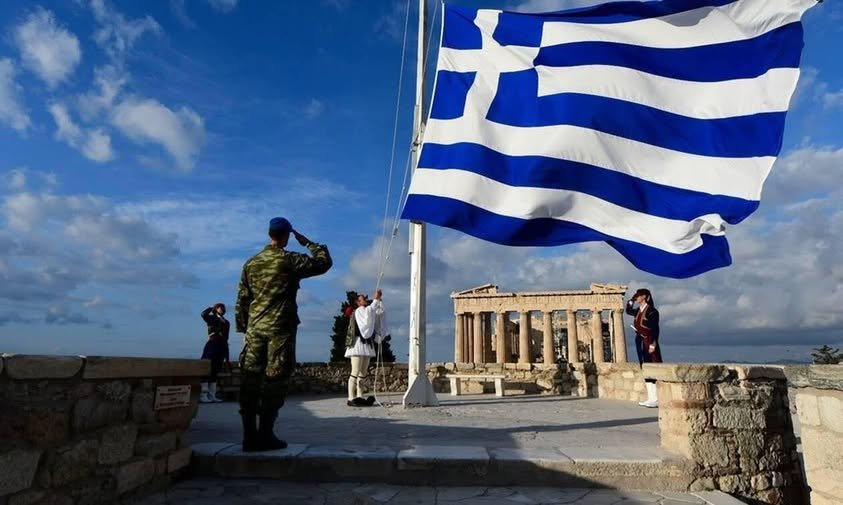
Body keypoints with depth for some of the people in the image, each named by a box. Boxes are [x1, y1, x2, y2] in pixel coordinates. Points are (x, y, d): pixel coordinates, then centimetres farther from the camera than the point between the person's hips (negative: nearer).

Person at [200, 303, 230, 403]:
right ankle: (203, 395, -6)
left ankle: (212, 395, 10)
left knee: (215, 372, 7)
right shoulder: (212, 318, 5)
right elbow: (204, 314, -20)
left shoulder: (226, 322, 18)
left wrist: (226, 354, 13)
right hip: (212, 344, -6)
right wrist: (212, 308, -2)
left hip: (221, 347, 6)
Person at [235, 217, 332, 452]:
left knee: (250, 378, 5)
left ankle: (249, 435, 8)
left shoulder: (251, 262, 11)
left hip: (255, 327, 6)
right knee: (275, 379, -1)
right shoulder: (290, 260, -5)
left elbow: (242, 299, 12)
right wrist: (308, 242, 12)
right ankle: (265, 435, 1)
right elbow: (324, 262, 2)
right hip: (280, 327, -5)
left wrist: (243, 327, 18)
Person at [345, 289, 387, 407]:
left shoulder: (367, 311, 22)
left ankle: (359, 397, 8)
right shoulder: (358, 311, -4)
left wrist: (380, 300, 3)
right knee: (355, 372, -11)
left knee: (363, 373, 6)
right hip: (358, 343, -9)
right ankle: (351, 399, -11)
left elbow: (379, 311, 15)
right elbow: (369, 311, -24)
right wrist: (375, 300, -23)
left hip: (367, 344, 9)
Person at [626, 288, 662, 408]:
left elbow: (655, 329, -15)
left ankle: (656, 399, -2)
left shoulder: (651, 311, -11)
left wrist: (653, 344, -20)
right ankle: (651, 398, 14)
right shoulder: (638, 311, 11)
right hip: (640, 343, 8)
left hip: (648, 343, -8)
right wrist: (631, 300, 14)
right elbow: (628, 310, 30)